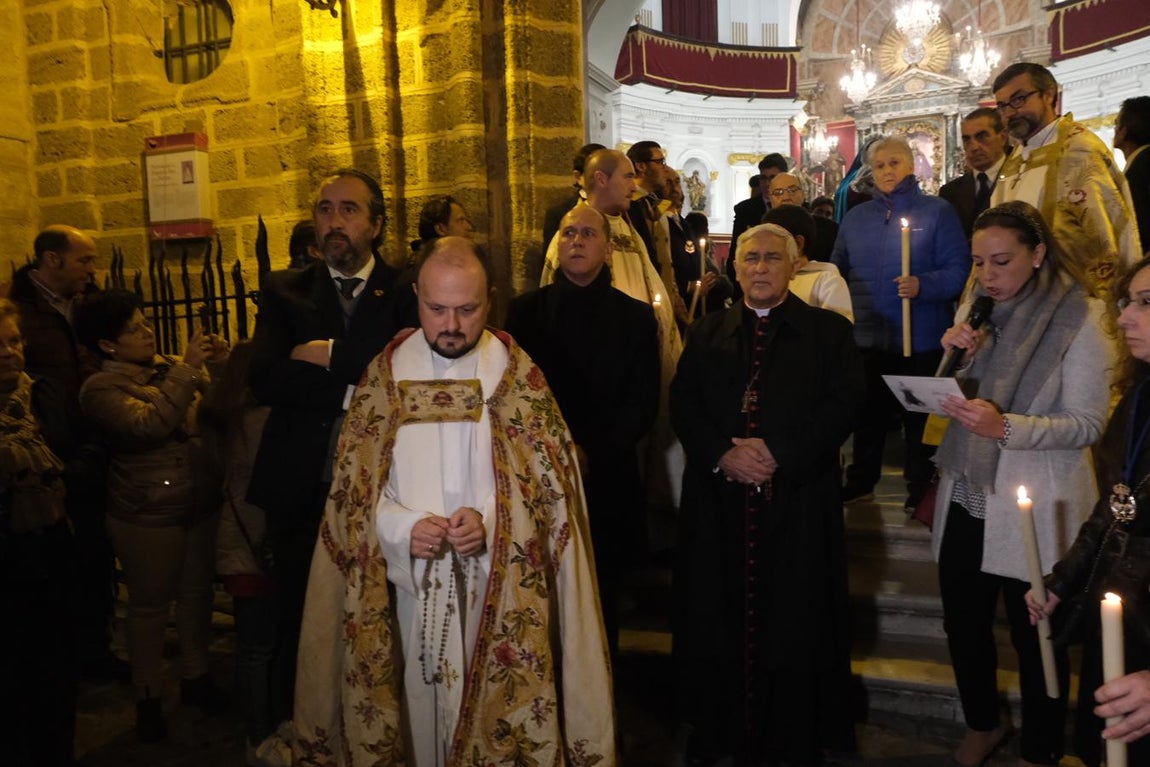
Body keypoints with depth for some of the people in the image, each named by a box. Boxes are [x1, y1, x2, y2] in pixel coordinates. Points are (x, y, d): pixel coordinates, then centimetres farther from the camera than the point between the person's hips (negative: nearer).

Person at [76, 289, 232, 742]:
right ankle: (148, 697, 26)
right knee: (150, 605, 9)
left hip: (201, 505, 5)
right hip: (148, 517, -5)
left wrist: (220, 364, -10)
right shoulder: (101, 388, -11)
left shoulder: (173, 368, 5)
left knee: (197, 594, 15)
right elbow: (149, 425, -28)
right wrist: (187, 368, -27)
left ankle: (195, 677, 34)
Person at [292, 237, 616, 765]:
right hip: (411, 584, 1)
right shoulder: (385, 375, 1)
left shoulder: (518, 376, -3)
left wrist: (490, 520, -20)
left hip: (499, 586, -1)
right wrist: (402, 526, -16)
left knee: (499, 711, 9)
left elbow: (547, 483, -3)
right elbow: (355, 484, 2)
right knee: (419, 710, 13)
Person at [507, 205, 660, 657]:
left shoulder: (637, 318, 6)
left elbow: (644, 404, 0)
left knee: (600, 600, 8)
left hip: (607, 481, 0)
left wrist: (591, 453, -11)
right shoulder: (526, 310, 6)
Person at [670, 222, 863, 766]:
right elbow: (682, 405, 4)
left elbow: (844, 405, -5)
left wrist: (777, 452, -15)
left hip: (799, 501, -1)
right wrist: (722, 454, -13)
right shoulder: (706, 334, 12)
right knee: (719, 618, 7)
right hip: (719, 502, 2)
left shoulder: (829, 332, 6)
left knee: (797, 621, 6)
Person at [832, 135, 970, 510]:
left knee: (919, 417, 7)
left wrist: (923, 285, -25)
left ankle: (920, 489, 21)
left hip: (919, 338, -4)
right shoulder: (855, 217, 12)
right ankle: (860, 482, 27)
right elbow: (839, 271, 14)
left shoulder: (937, 211, -1)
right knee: (867, 413, 14)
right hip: (866, 338, 4)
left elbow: (959, 270, -9)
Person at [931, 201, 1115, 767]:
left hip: (1033, 510, -5)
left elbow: (1088, 424, -14)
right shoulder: (977, 311, 6)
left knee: (1035, 637, 9)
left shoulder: (1079, 319, -10)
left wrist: (1007, 428, -29)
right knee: (963, 625, 16)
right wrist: (959, 357, -9)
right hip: (966, 499, 5)